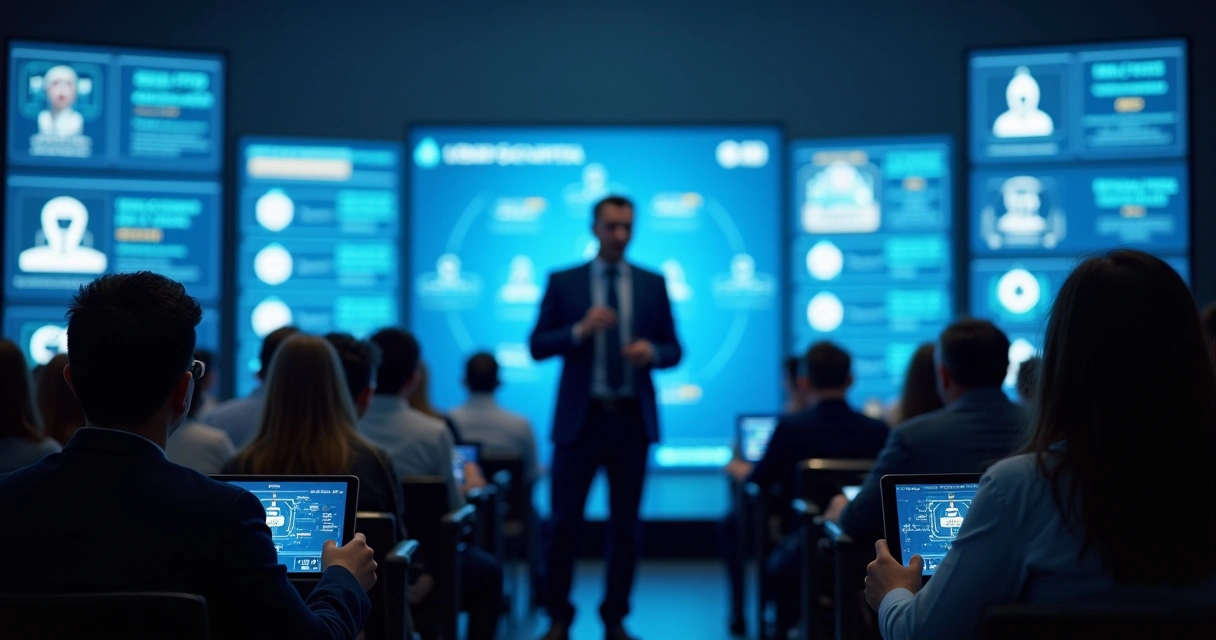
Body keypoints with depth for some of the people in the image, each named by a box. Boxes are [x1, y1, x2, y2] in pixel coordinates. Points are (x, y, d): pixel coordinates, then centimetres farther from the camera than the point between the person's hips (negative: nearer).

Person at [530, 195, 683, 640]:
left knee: (625, 523, 7)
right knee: (565, 520, -1)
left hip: (632, 419, 2)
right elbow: (537, 346, -2)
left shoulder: (653, 284, 8)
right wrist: (580, 330, -18)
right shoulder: (563, 282, 4)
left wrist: (651, 351, -14)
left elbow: (673, 351, 8)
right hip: (579, 418, -1)